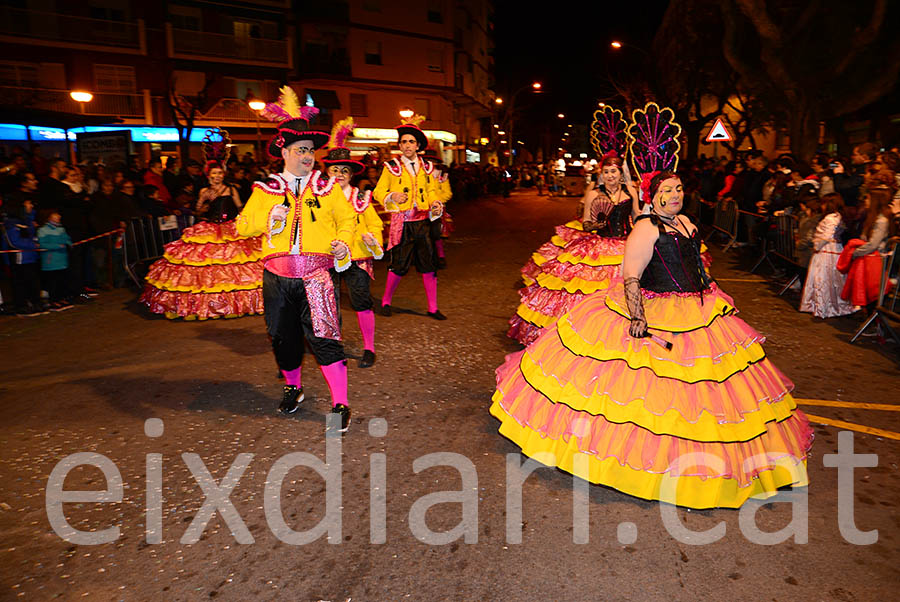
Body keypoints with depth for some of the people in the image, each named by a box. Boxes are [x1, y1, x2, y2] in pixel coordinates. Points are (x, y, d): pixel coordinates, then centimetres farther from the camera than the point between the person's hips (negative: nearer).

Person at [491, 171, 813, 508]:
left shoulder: (685, 223, 14)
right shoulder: (646, 228, -13)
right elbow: (630, 277, -20)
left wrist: (717, 302, 25)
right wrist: (637, 318, -28)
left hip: (696, 313, 9)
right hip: (656, 315, -9)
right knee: (652, 384, -4)